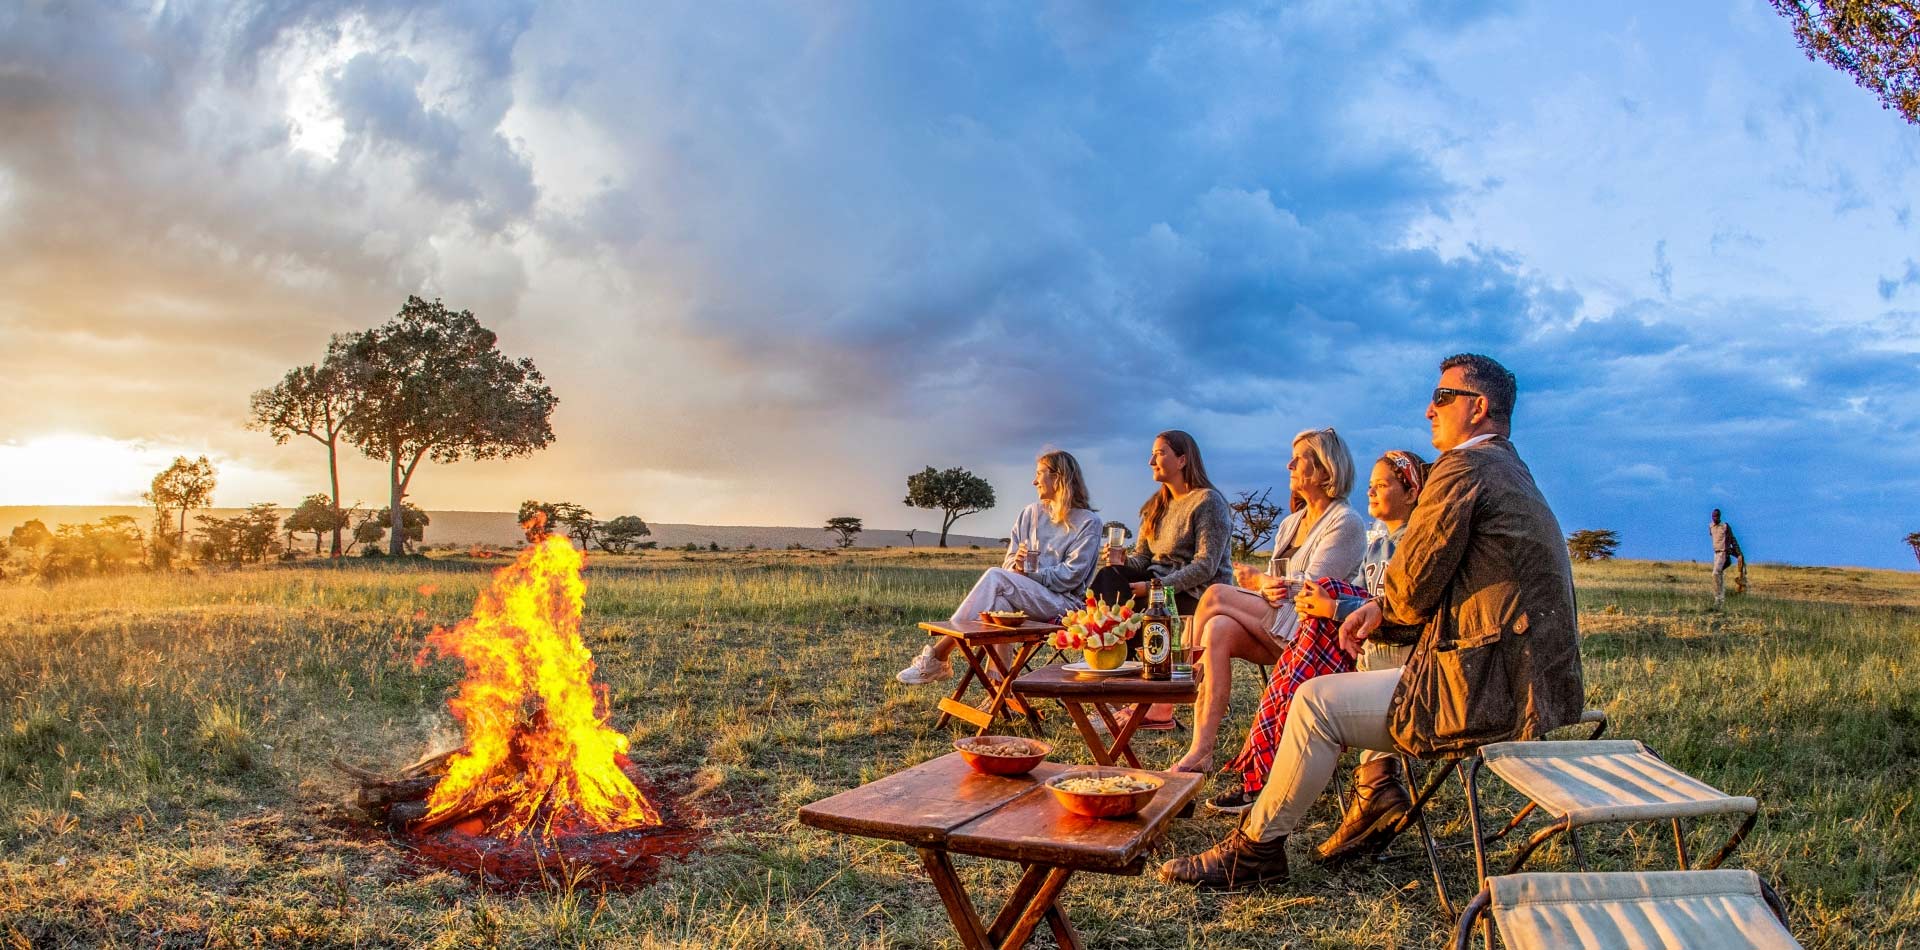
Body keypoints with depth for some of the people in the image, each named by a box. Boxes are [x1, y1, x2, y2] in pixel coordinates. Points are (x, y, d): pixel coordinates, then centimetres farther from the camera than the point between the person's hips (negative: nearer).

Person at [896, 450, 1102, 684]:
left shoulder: (1088, 522, 1)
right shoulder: (1030, 513, 18)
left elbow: (1070, 576, -7)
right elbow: (1010, 561, 15)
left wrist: (1030, 572, -13)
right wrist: (1018, 564, -9)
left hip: (1062, 602, -4)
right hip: (1022, 598, 4)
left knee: (996, 577, -29)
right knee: (1000, 602, -34)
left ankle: (937, 654, -29)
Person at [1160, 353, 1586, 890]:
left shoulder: (1464, 467, -14)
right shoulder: (1516, 476, 19)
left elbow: (1413, 586, -16)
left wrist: (1391, 606, 7)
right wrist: (1382, 608, 9)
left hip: (1487, 687, -10)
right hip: (1532, 683, 10)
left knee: (1316, 701, -2)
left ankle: (1254, 850, 9)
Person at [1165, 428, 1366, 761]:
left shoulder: (1345, 522, -4)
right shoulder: (1290, 524, 21)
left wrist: (1259, 581, 1)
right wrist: (1268, 589, -9)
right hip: (1275, 632, 7)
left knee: (1217, 595, -21)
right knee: (1218, 629, -26)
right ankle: (1201, 751, -31)